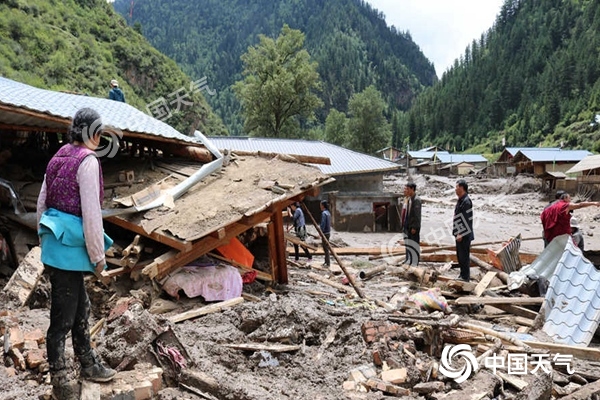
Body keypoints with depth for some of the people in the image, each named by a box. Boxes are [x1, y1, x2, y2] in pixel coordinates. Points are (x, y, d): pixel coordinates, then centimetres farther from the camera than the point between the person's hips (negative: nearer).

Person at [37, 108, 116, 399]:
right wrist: (98, 257, -11)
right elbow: (91, 214, -18)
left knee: (80, 307, 20)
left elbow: (42, 202, 14)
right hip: (69, 248, -9)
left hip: (54, 244, 9)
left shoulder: (59, 157, 10)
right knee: (63, 316, 3)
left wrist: (44, 237, 23)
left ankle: (88, 364, 34)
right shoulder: (88, 162, -16)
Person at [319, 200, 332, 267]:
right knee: (326, 247, 15)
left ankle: (327, 263, 1)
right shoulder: (328, 213, 12)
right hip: (328, 232, 9)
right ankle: (326, 261, 22)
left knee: (325, 248, -3)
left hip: (325, 233, -9)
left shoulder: (324, 213, -16)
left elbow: (323, 224, -20)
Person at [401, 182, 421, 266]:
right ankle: (409, 261, 27)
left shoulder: (416, 200, -14)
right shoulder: (407, 199, 14)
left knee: (413, 245, -3)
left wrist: (414, 227, -21)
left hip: (413, 227, -10)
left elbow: (417, 215, -19)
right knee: (407, 245, 16)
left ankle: (414, 263, 4)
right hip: (407, 226, 10)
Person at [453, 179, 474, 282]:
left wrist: (461, 234, -21)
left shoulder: (466, 201, -19)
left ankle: (465, 276, 7)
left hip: (464, 234, -10)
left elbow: (466, 219, -22)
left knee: (464, 255, -2)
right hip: (460, 233, 10)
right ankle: (463, 274, 27)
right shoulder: (460, 200, 12)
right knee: (460, 255, 17)